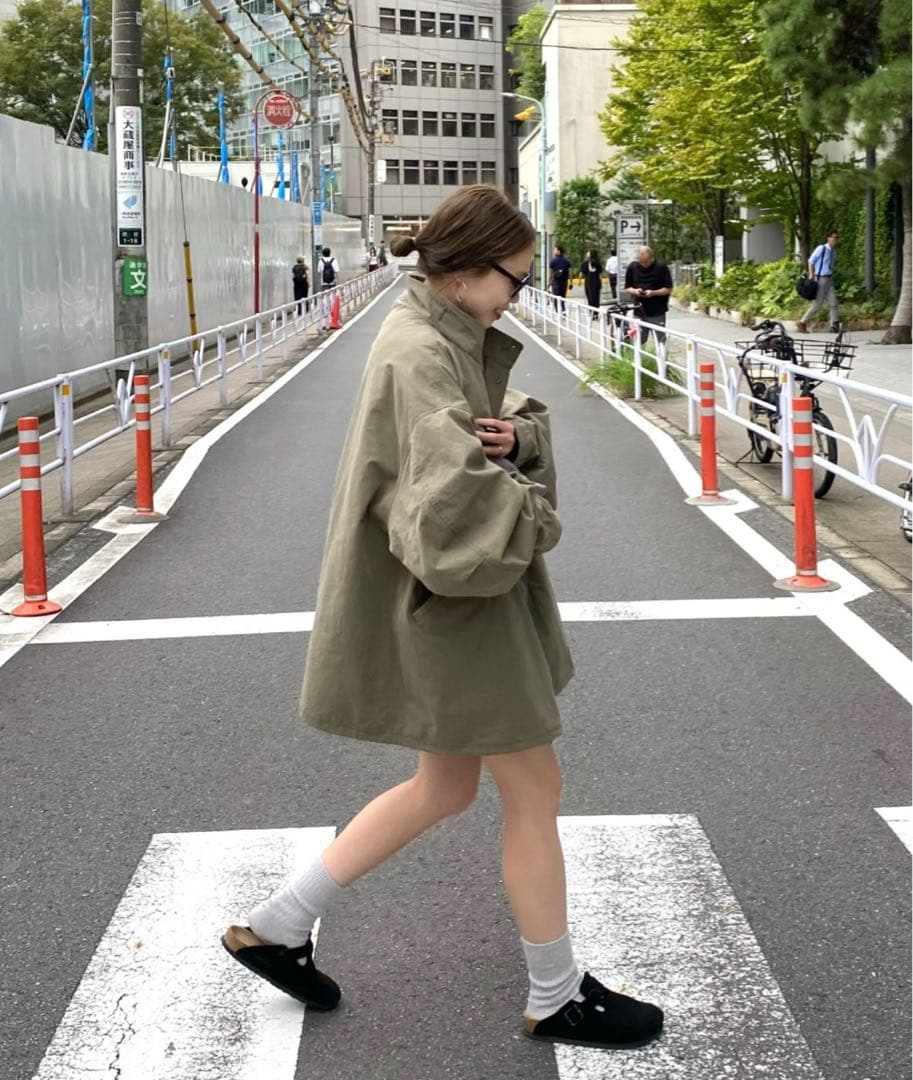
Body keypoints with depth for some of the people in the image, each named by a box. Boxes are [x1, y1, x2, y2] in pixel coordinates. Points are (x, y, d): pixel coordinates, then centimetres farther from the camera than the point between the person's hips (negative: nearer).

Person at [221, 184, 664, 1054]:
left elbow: (521, 418, 14)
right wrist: (534, 515, -17)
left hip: (454, 598, 11)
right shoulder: (421, 355, -23)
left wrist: (515, 434, -10)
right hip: (452, 601, -11)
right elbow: (452, 490, -35)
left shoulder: (452, 339, 9)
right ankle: (556, 998, 21)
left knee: (446, 787, 20)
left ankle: (276, 925, 26)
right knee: (534, 790, 3)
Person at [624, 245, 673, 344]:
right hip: (639, 311, 3)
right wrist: (635, 291, -13)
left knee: (660, 341, 0)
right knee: (639, 342, 5)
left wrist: (653, 293, -20)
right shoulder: (632, 267, 2)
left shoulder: (661, 267, -7)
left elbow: (668, 289, -5)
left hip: (657, 313, -3)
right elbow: (627, 288, 10)